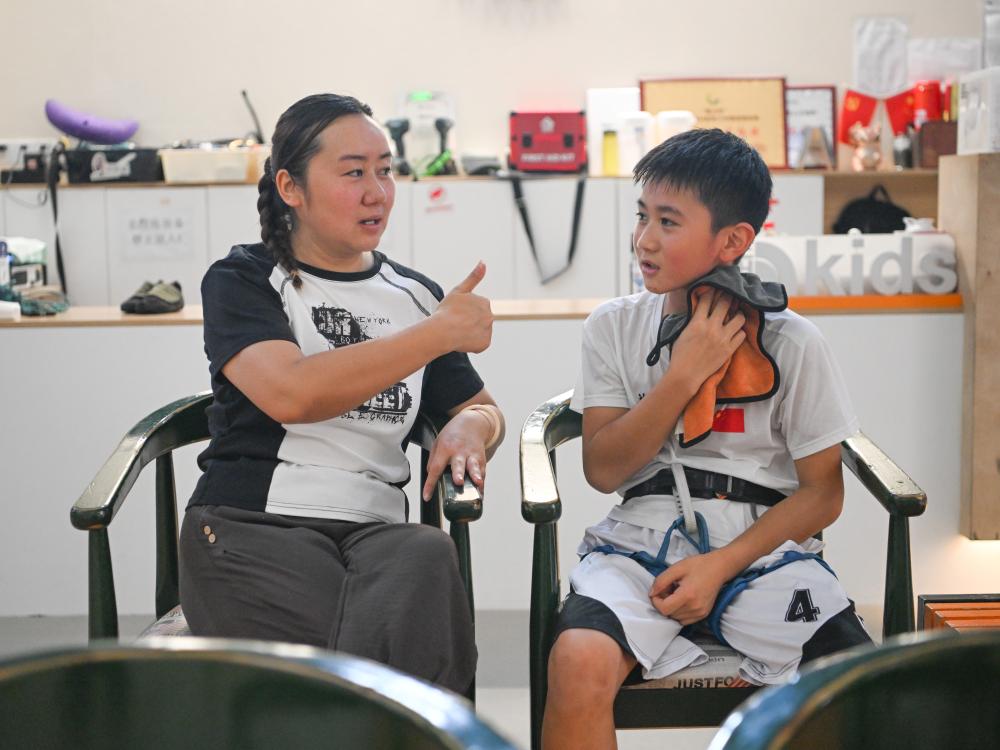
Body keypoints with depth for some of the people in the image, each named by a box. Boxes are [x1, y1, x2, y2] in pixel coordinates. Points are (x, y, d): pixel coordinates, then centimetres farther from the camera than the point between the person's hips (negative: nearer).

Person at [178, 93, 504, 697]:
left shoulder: (415, 295, 20)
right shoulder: (242, 281, 7)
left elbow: (482, 408, 29)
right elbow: (292, 393, -13)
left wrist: (468, 427, 3)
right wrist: (439, 332, -9)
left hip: (378, 528, 4)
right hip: (254, 524, -4)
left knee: (430, 556, -33)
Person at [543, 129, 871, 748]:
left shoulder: (792, 342, 1)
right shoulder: (614, 327, 6)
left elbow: (822, 492, 2)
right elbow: (604, 470, 0)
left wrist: (722, 565, -10)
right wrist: (685, 374, -10)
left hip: (761, 543, 0)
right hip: (642, 537, 1)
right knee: (579, 663, -31)